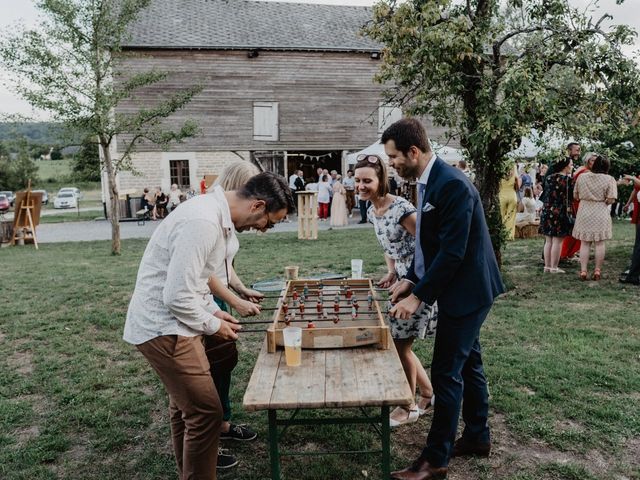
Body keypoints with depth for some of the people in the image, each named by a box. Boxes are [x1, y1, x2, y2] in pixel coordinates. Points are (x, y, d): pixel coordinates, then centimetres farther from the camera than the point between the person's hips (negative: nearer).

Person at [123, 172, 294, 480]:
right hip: (164, 328, -10)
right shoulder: (203, 223, -27)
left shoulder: (214, 213, 6)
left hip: (165, 322, 10)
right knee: (205, 412, -3)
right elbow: (177, 296, -27)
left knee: (185, 406, 21)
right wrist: (213, 325, -12)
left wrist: (213, 310, 9)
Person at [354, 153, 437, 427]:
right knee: (398, 342, 15)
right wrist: (391, 272, 3)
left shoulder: (400, 208, -22)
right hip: (402, 280, 9)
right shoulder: (372, 212, 5)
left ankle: (409, 407, 22)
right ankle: (429, 394, 35)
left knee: (400, 345, 0)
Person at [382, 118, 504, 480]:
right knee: (468, 363, 20)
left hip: (467, 290, -10)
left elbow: (452, 251, -25)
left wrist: (419, 296, -20)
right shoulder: (429, 181, 6)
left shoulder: (452, 185, -24)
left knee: (446, 372, -2)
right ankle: (478, 437, 37)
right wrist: (412, 279, 4)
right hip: (461, 288, 10)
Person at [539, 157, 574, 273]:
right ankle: (554, 268, 2)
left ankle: (547, 266, 14)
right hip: (561, 212, -6)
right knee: (557, 241, 0)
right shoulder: (567, 179, -11)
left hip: (546, 211, 6)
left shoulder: (548, 177, 6)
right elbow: (572, 196, -4)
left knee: (548, 241, 10)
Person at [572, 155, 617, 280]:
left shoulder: (582, 177, -1)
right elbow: (611, 199, -12)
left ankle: (583, 270, 6)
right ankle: (597, 270, 14)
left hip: (584, 213, 2)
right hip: (601, 214, -1)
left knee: (584, 243, 6)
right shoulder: (609, 179, -8)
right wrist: (603, 200, 8)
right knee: (599, 243, 8)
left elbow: (575, 196, 5)